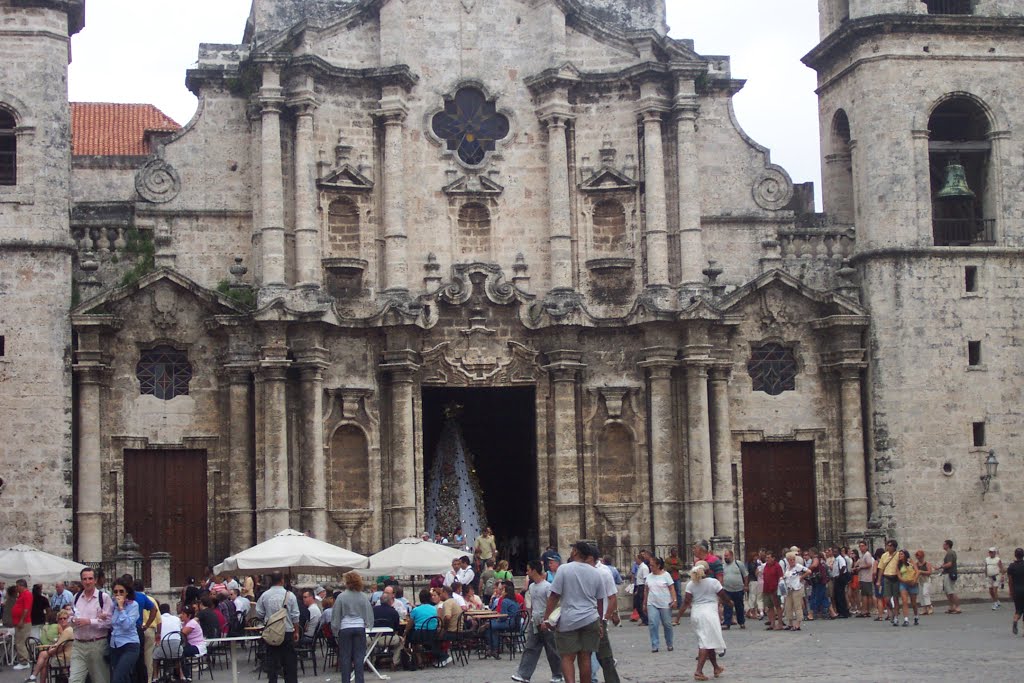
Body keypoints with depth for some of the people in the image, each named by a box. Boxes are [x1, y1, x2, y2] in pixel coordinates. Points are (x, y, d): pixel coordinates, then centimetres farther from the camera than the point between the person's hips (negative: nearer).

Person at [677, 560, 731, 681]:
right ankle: (698, 671, -17)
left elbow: (687, 601, -3)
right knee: (706, 643, -5)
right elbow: (724, 597, 3)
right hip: (709, 613, -5)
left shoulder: (691, 584, 3)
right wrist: (727, 602, 25)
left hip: (696, 614, 5)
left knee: (709, 641, 18)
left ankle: (716, 668, 31)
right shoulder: (713, 582, -5)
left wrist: (680, 614, 2)